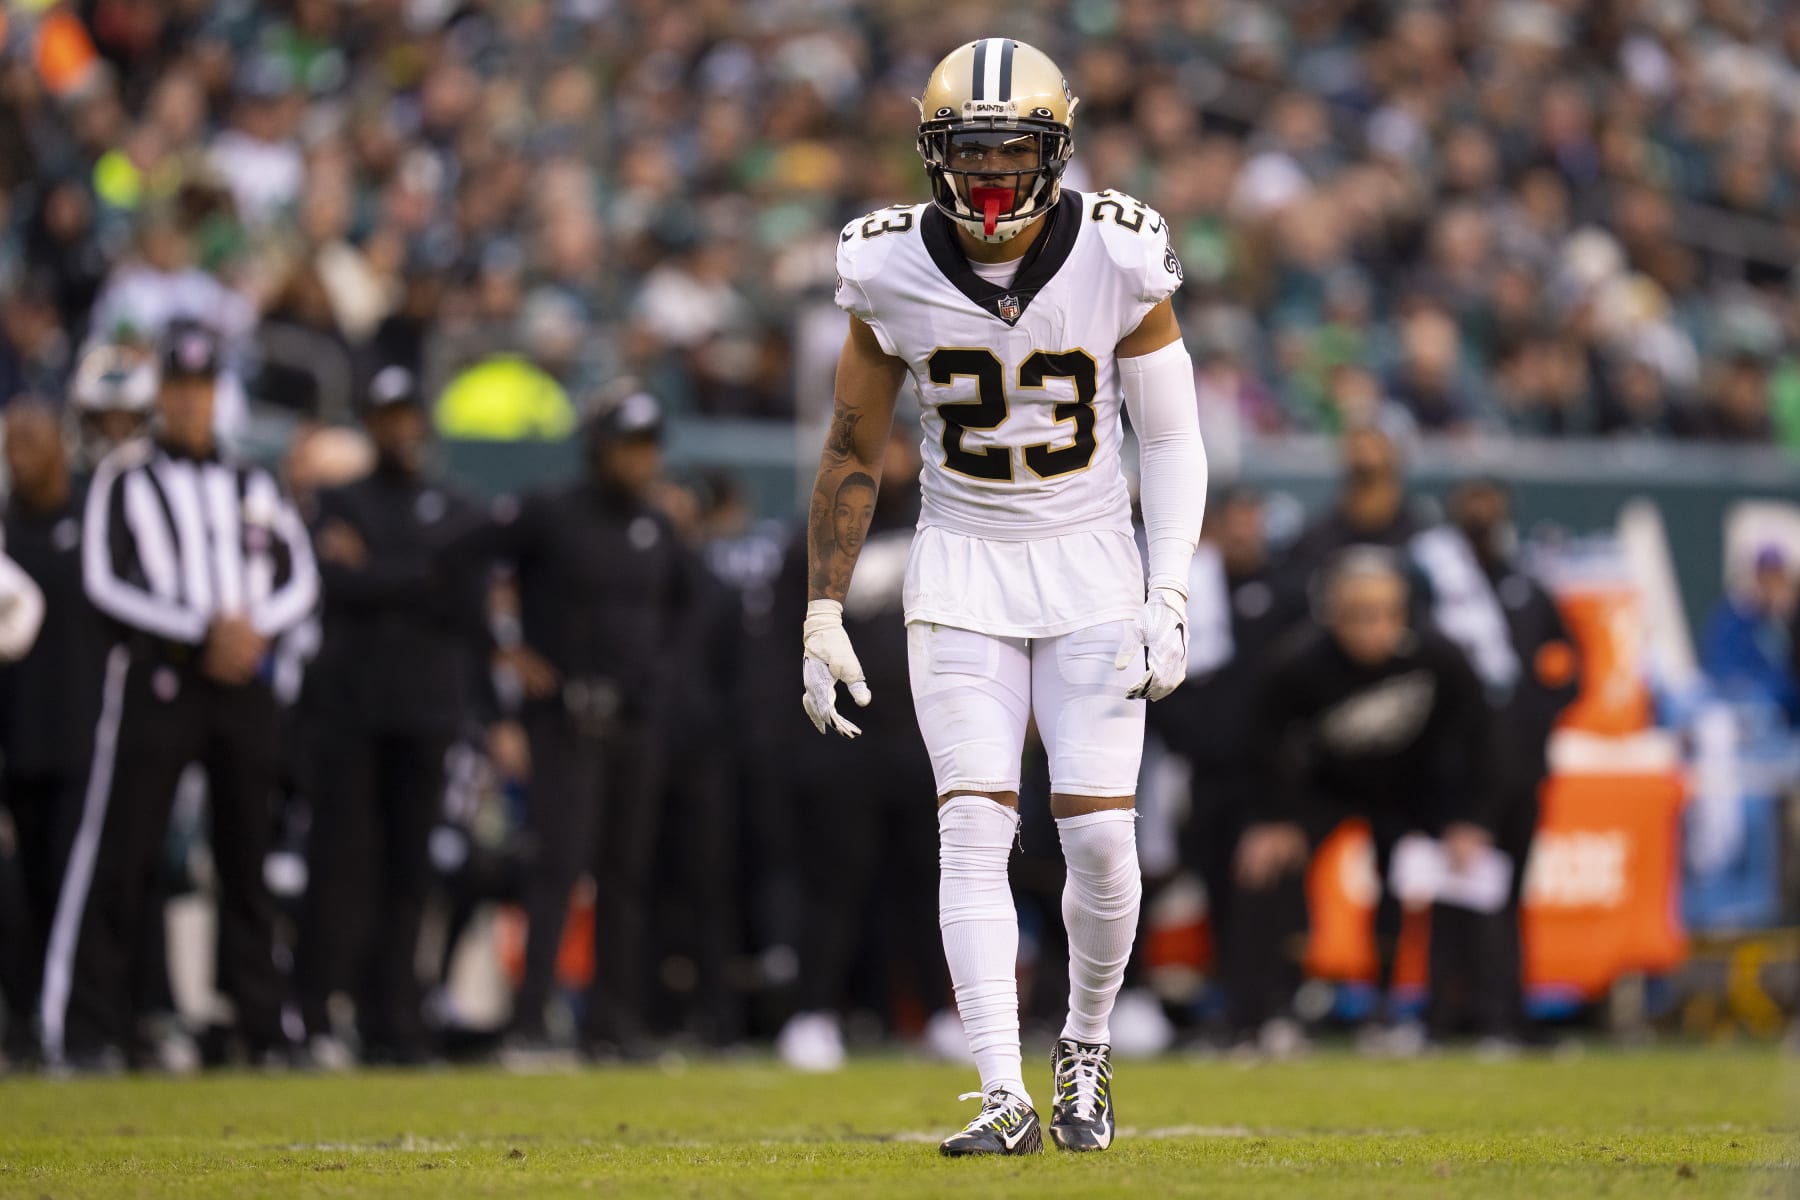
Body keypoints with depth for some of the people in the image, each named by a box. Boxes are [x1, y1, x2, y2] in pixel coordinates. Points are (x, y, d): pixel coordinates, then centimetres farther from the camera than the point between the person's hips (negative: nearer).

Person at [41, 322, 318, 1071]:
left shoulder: (253, 485, 15)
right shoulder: (123, 480, 2)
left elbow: (299, 579, 13)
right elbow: (106, 581, -7)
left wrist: (253, 627, -7)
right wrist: (202, 633, -13)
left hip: (244, 684, 4)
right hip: (154, 679, -4)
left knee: (247, 859, 5)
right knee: (119, 855, -9)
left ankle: (263, 1028, 9)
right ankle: (83, 1029, -9)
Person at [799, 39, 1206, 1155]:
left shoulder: (1120, 261, -12)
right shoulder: (894, 272, -9)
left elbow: (1174, 442, -3)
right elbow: (853, 452, 2)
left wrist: (1170, 598, -13)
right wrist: (823, 615, 1)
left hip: (1092, 566, 0)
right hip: (962, 571, 1)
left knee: (1100, 834, -7)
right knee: (975, 829, -11)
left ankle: (1087, 1052, 19)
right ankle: (1005, 1097, -13)